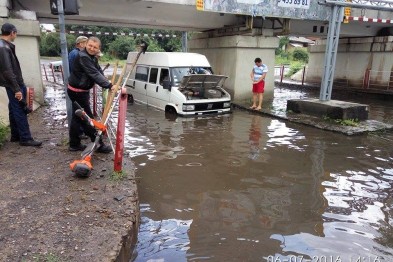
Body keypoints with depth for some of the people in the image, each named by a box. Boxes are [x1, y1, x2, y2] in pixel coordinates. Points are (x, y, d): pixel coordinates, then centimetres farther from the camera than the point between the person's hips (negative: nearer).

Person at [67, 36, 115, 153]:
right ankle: (99, 144, 7)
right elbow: (94, 74, -31)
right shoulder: (83, 57, -22)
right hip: (77, 91, -10)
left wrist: (108, 83, -6)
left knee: (77, 117, 15)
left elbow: (99, 71, 8)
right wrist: (109, 86, -35)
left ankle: (74, 144, 25)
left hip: (81, 90, 10)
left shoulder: (92, 57, 11)